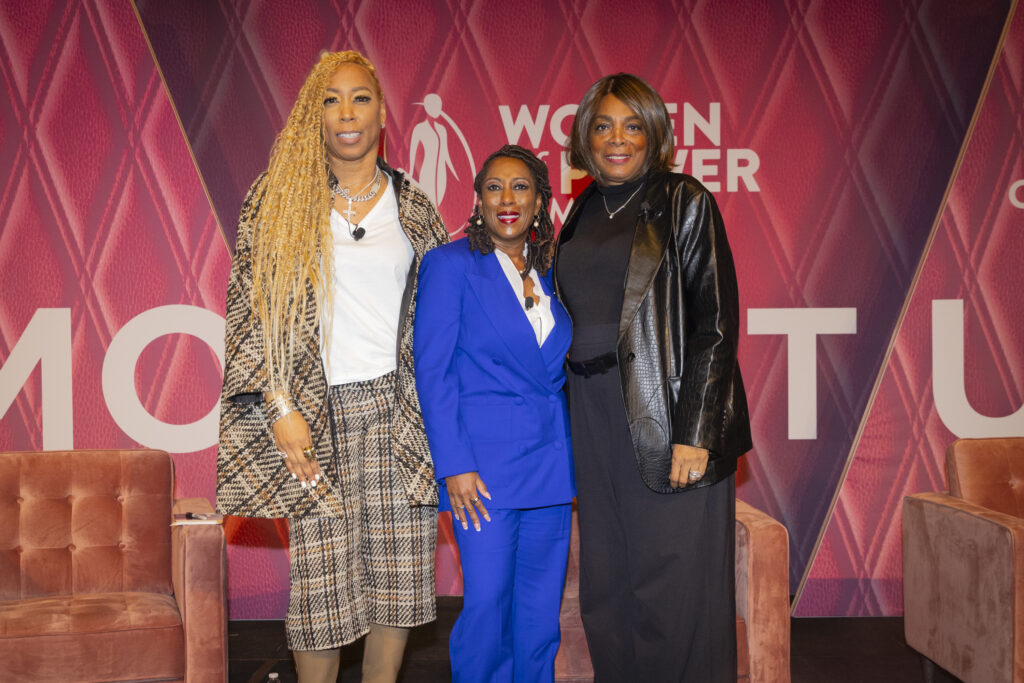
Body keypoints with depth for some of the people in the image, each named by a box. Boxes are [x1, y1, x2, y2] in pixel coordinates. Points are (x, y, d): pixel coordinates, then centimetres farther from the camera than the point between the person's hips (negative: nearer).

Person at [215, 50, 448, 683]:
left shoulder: (413, 208, 10)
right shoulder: (280, 198, 4)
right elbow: (252, 308, -1)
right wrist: (281, 407, -9)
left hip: (399, 410, 2)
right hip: (317, 412, -2)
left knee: (399, 573, 4)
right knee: (321, 577, -3)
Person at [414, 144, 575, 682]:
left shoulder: (550, 275, 13)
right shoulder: (450, 264, -3)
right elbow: (432, 371, -8)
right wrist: (454, 466, -14)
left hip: (552, 471, 5)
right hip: (485, 469, -5)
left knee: (541, 615, 9)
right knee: (487, 606, -3)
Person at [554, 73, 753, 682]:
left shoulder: (683, 201, -3)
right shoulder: (584, 212, 15)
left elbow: (716, 320, -9)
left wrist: (694, 432, -17)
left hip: (668, 414, -6)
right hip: (595, 416, 6)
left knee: (672, 585, -2)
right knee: (606, 583, 10)